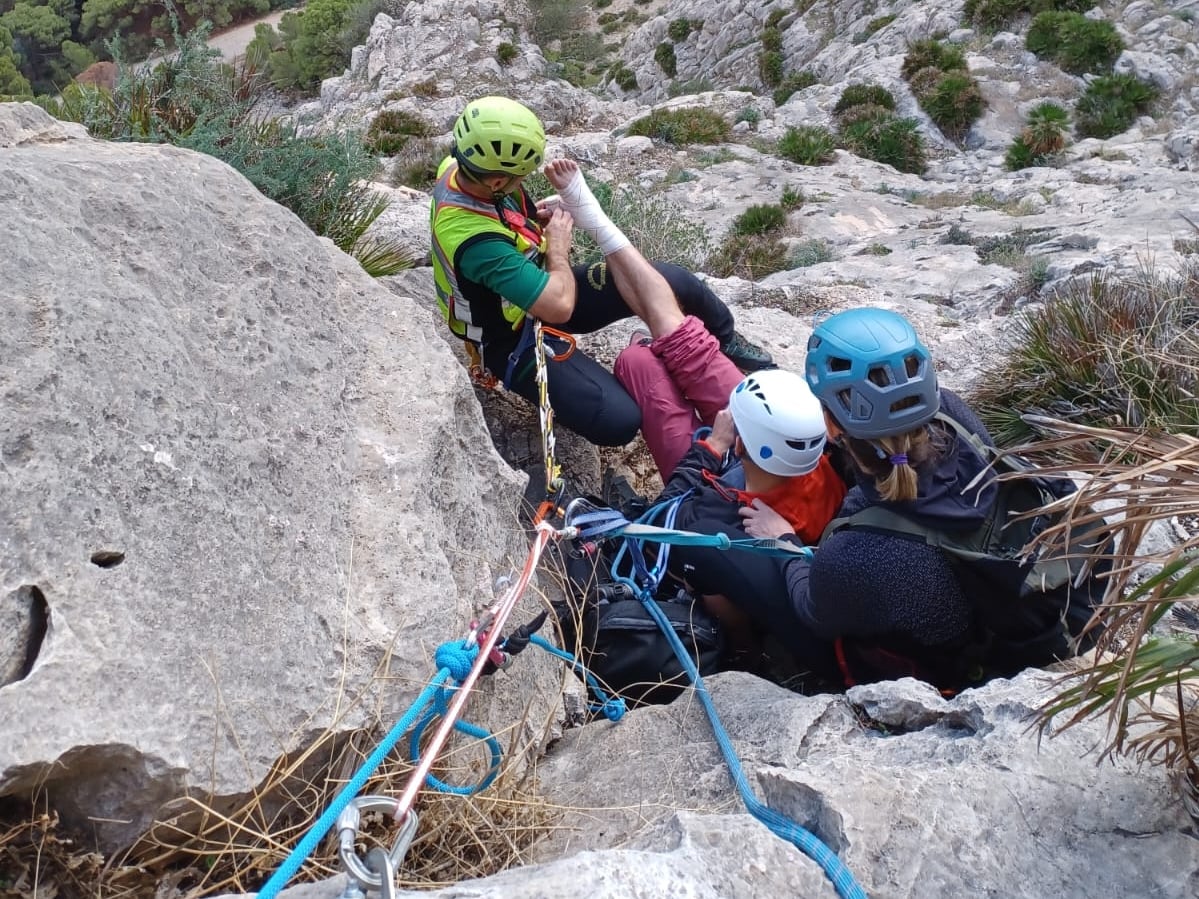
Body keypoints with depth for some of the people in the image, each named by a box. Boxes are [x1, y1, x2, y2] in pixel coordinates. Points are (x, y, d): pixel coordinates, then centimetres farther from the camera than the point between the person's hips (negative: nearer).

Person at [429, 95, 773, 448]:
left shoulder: (462, 167, -12)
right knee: (618, 420, -28)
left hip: (537, 289, 8)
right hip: (517, 337, -8)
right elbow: (560, 307, -34)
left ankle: (727, 341, 31)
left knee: (675, 282, 0)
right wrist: (557, 242, -16)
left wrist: (537, 215, -5)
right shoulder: (476, 240, -38)